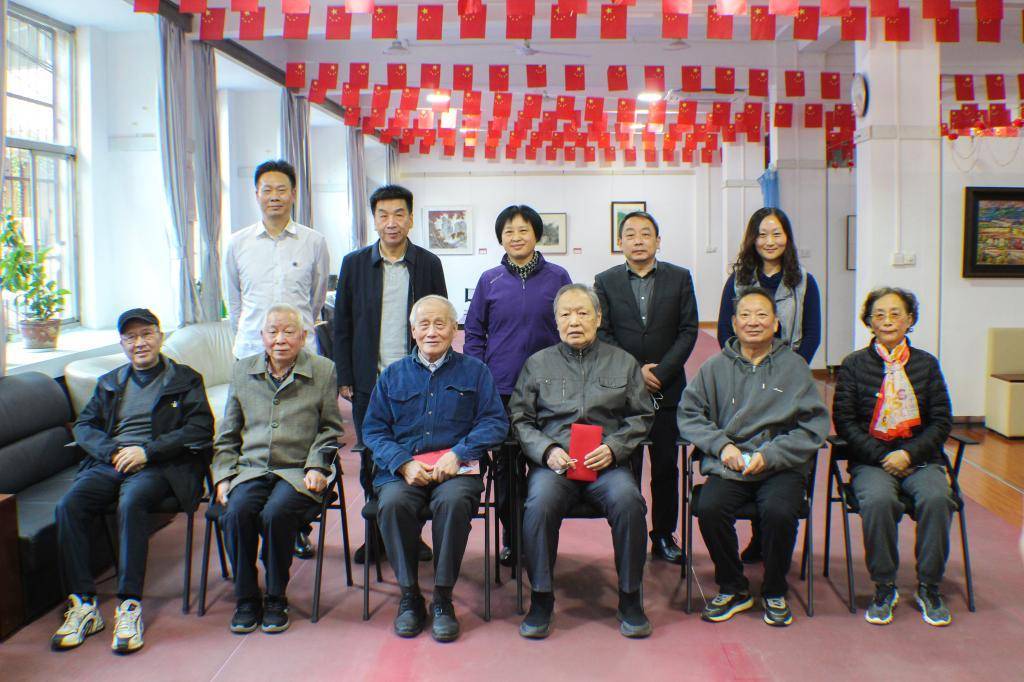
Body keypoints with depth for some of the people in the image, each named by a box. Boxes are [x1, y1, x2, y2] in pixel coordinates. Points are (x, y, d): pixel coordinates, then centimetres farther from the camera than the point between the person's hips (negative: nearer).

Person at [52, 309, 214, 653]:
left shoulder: (186, 379, 13)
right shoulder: (109, 383, 27)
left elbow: (199, 429, -1)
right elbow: (83, 426, 16)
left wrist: (146, 451, -11)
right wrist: (112, 452, -6)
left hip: (158, 465, -4)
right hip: (108, 462, 5)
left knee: (131, 502, -36)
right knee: (68, 505, -24)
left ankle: (129, 605, -33)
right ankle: (83, 604, -20)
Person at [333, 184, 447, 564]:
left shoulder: (428, 264, 3)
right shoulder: (354, 263, 4)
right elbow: (341, 325, 6)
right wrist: (344, 377, 1)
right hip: (369, 381, 1)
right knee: (372, 460, 8)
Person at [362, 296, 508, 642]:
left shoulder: (474, 371, 14)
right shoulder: (393, 374, 18)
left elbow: (495, 422, 2)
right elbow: (373, 429, 10)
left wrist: (458, 453, -14)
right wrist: (404, 463, -9)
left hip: (456, 469, -1)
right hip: (402, 469, 2)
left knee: (453, 501, -35)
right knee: (393, 503, -31)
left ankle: (442, 598, -18)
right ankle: (409, 595, -14)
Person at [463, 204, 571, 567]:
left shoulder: (557, 277, 1)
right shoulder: (489, 280, 4)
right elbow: (474, 332, 8)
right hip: (499, 388, 1)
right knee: (504, 464, 8)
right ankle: (510, 537, 22)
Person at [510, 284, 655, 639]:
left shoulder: (623, 362, 16)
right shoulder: (538, 363, 15)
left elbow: (642, 416, 13)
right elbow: (520, 418, 11)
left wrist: (613, 447, -5)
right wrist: (547, 450, -7)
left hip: (607, 463, 0)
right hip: (553, 462, 0)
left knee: (628, 501, -31)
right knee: (540, 504, -32)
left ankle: (630, 599, -12)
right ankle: (541, 599, -15)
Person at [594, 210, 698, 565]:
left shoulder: (679, 278, 4)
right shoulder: (605, 281, 4)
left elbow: (688, 330, -1)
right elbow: (602, 334, 0)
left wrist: (660, 371, -10)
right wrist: (635, 372, -10)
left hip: (667, 389, 1)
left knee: (666, 466, 7)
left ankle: (664, 536, 19)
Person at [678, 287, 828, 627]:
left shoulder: (794, 366, 7)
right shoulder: (715, 367, 11)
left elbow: (814, 424, 1)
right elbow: (689, 413, 8)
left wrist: (769, 455, -10)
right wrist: (722, 445, -8)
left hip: (781, 467, -1)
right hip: (727, 467, 1)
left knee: (780, 512, -30)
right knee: (709, 509, -27)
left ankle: (775, 592, 0)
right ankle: (732, 589, 0)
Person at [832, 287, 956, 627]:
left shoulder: (927, 364, 9)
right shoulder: (854, 364, 5)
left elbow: (942, 421, 7)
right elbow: (844, 421, 0)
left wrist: (909, 454, -9)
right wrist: (883, 457, -10)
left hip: (920, 458, 2)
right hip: (871, 461, -1)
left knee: (936, 499, -30)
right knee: (878, 500, -33)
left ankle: (929, 587, -10)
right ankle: (884, 587, -13)